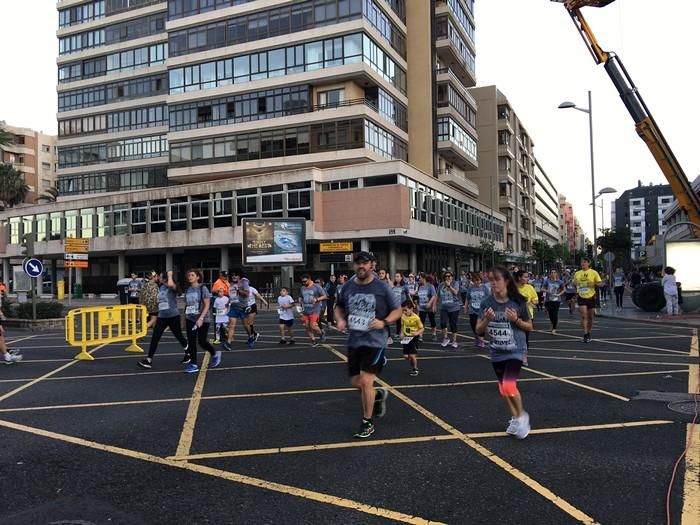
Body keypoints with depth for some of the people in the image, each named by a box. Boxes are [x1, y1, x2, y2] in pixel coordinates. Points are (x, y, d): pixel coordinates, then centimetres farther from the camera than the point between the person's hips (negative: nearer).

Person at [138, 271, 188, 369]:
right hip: (161, 317, 6)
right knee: (155, 338, -2)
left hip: (173, 316, -6)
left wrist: (170, 275, -21)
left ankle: (188, 354, 31)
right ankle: (149, 360, -1)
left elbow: (170, 284, -39)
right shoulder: (160, 288, 10)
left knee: (179, 336, 9)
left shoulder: (173, 287, -12)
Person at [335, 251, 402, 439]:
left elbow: (397, 310, -1)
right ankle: (379, 395, 43)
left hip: (374, 341, -5)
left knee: (366, 382, -9)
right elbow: (339, 307, 17)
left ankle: (368, 424, 10)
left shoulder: (381, 287, -9)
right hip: (354, 341, 5)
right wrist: (340, 320, -4)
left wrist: (384, 322, -18)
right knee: (355, 383, 11)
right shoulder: (348, 286, 1)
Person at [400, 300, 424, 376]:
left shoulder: (416, 318, -18)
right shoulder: (403, 316, -4)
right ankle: (413, 367, 30)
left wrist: (417, 333, -27)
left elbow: (422, 328, -9)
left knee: (412, 355, -9)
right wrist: (402, 333, -5)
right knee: (406, 356, 5)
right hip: (406, 337, 5)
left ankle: (415, 369, 14)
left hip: (414, 337, -5)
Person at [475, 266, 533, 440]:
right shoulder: (487, 303, -6)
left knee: (509, 386, -19)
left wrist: (516, 320, -19)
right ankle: (515, 418, 40)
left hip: (515, 350, -4)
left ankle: (522, 415, 10)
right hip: (497, 353, 4)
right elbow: (479, 331, -2)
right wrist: (486, 320, -21)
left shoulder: (518, 302, -11)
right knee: (503, 388, 15)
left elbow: (529, 327, -1)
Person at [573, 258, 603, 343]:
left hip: (591, 297, 0)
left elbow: (601, 284, -1)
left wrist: (594, 284, -21)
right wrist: (574, 283, -6)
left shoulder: (594, 273, -2)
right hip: (581, 297, 1)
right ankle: (585, 335, -11)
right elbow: (574, 283, 18)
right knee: (584, 316, -13)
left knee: (590, 317, 10)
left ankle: (589, 333, 28)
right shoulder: (577, 273, 6)